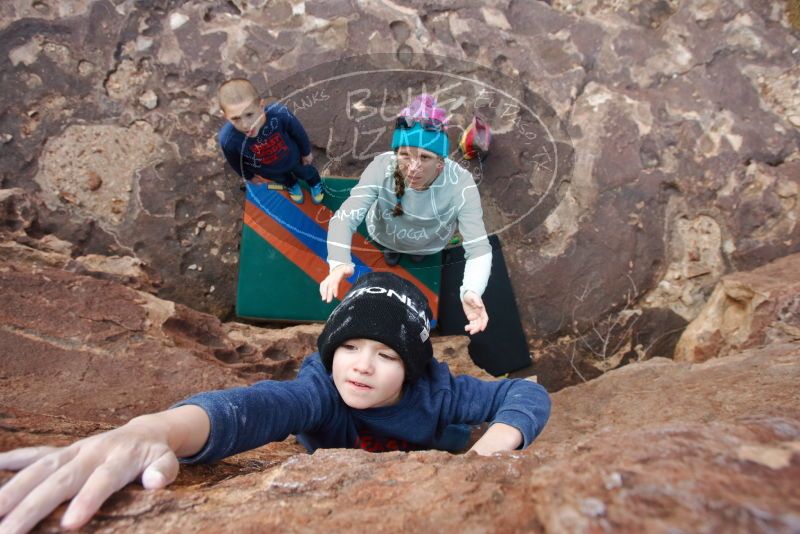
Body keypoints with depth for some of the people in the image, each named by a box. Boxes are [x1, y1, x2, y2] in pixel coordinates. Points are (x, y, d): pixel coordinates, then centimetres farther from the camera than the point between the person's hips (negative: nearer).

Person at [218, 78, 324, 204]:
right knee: (283, 179, 36)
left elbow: (299, 133, -21)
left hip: (293, 157, 0)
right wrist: (249, 176, 3)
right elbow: (236, 162, -17)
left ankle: (315, 183, 70)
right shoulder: (228, 139, -43)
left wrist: (306, 152, -2)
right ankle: (292, 185, 73)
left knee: (306, 173, 33)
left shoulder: (279, 113, -45)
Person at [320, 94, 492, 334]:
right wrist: (339, 263, -63)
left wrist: (471, 292, -63)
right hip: (386, 235, -1)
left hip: (432, 244, 1)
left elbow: (479, 248, -43)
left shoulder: (460, 184, -40)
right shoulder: (382, 167, -40)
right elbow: (344, 217, -44)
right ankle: (391, 249, 60)